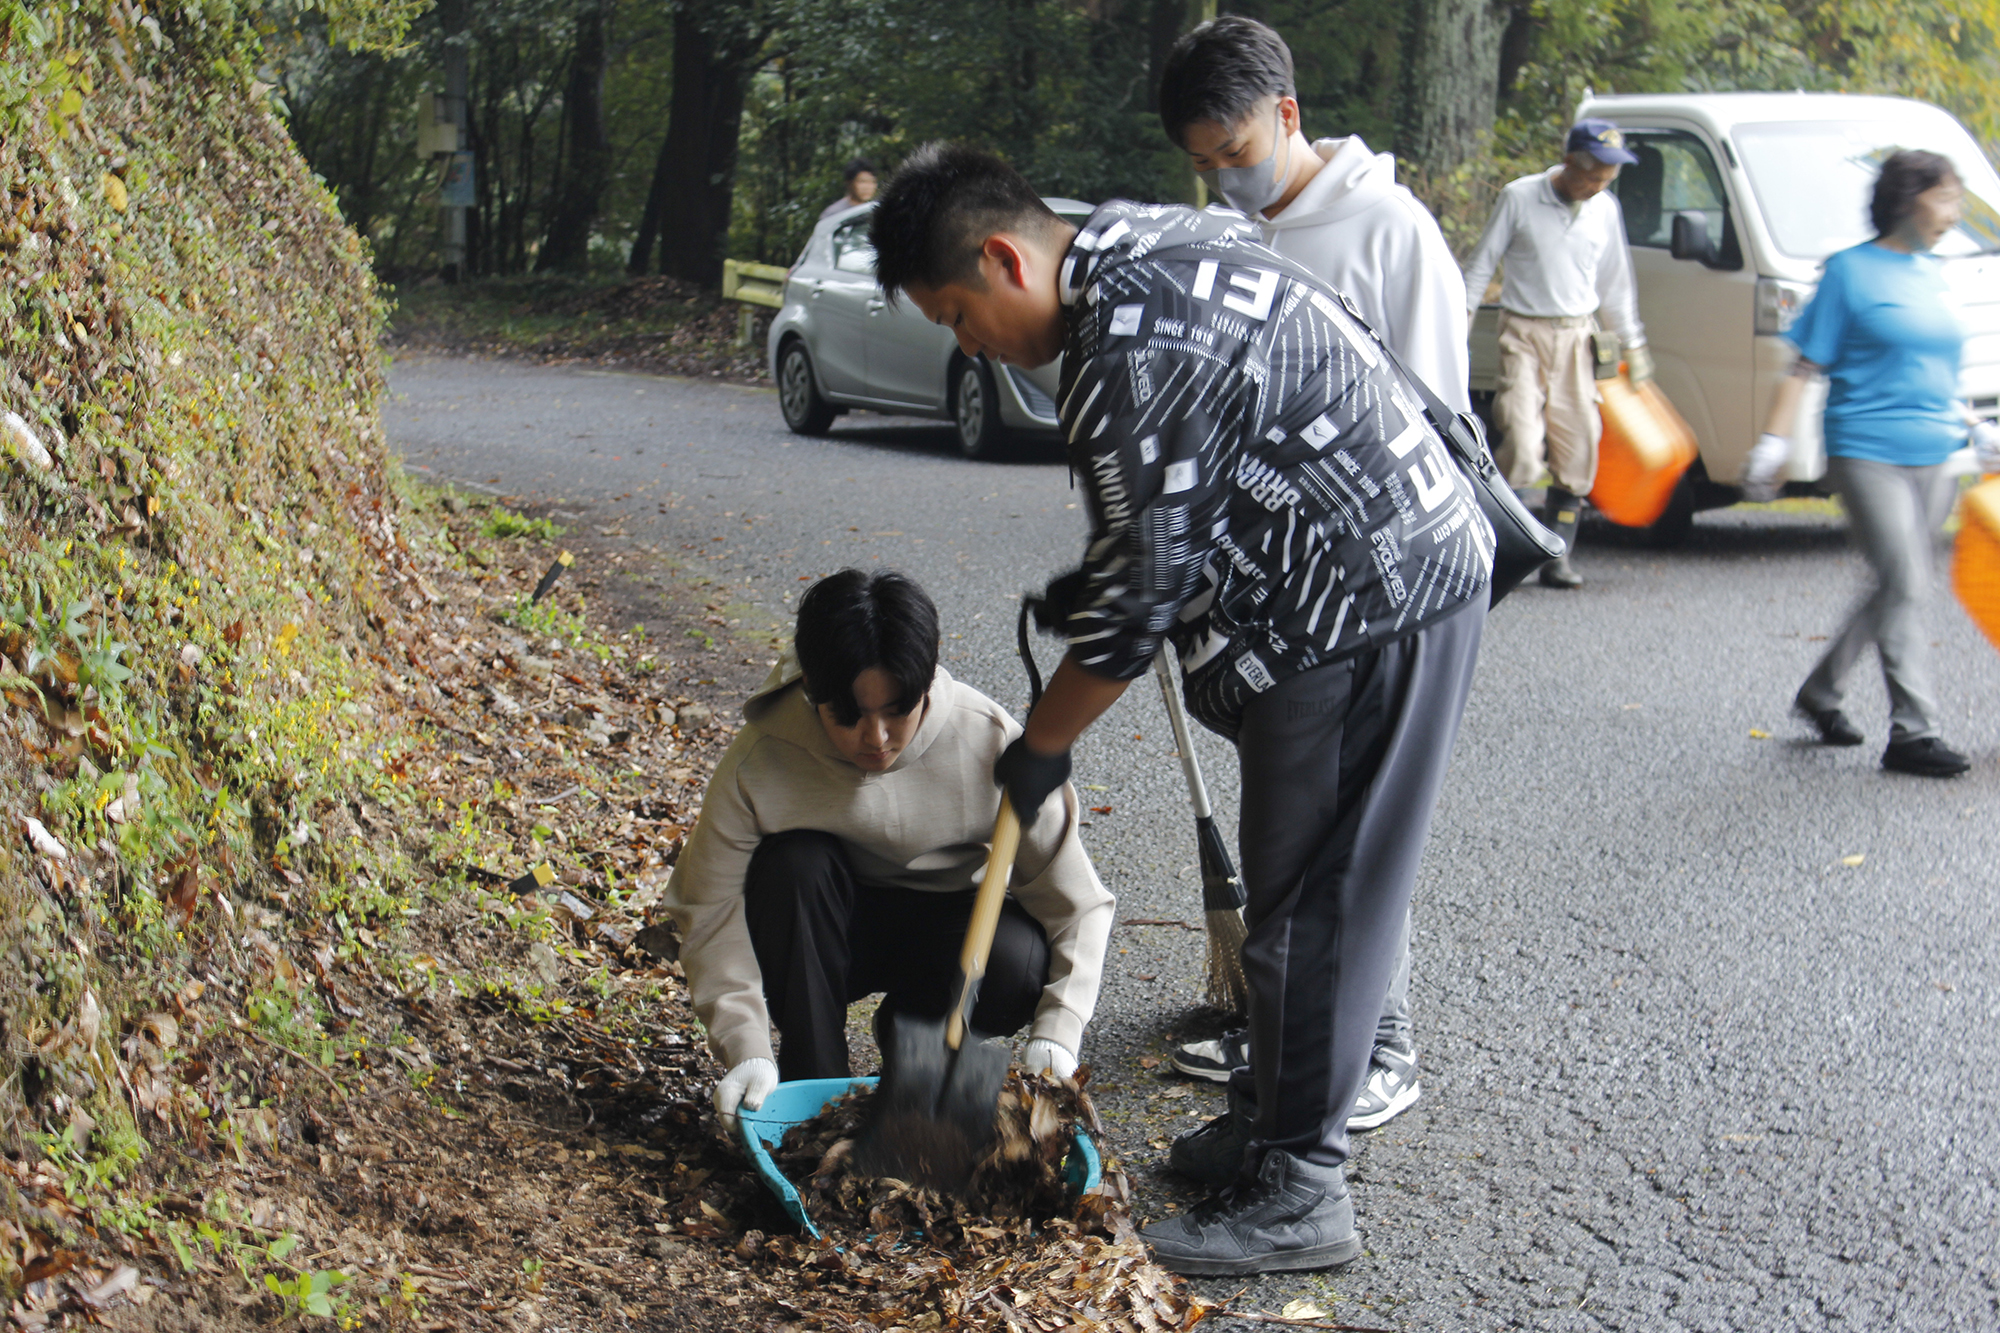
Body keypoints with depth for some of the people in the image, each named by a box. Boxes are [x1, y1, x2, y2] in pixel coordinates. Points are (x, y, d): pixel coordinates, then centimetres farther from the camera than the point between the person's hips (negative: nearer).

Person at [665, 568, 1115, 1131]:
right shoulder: (761, 759, -25)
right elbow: (709, 909, -20)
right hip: (817, 934, 0)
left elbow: (1075, 902, -20)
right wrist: (746, 1048, -32)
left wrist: (1055, 1034, -32)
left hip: (946, 928, 0)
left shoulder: (990, 741, -24)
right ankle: (814, 1086, -15)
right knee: (793, 863, -32)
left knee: (1016, 964, -33)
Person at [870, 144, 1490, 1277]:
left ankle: (1298, 1193, 5)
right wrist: (1092, 593, 17)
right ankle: (1282, 1120, 28)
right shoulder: (1135, 238, 8)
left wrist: (1041, 746, -7)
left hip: (1373, 608, -10)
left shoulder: (1134, 359, -24)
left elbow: (1143, 593, -19)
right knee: (1304, 886, 17)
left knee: (1312, 901, -4)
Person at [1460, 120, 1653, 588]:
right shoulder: (1520, 198, -6)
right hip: (1524, 334, -4)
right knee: (1523, 448, -16)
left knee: (1577, 452, 1)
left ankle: (1558, 558, 8)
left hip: (1576, 338, 4)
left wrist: (1633, 343, 19)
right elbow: (1481, 264, 1)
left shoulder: (1605, 210, 7)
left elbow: (1615, 284, 18)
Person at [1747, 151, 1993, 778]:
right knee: (1905, 586, -11)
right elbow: (1806, 366, -5)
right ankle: (1913, 730, -8)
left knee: (1895, 589, 10)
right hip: (1866, 452, -7)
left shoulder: (1932, 275, 15)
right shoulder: (1851, 270, -4)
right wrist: (1773, 444, -11)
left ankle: (1822, 692, 26)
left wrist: (1978, 431, 24)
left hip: (1930, 457, 7)